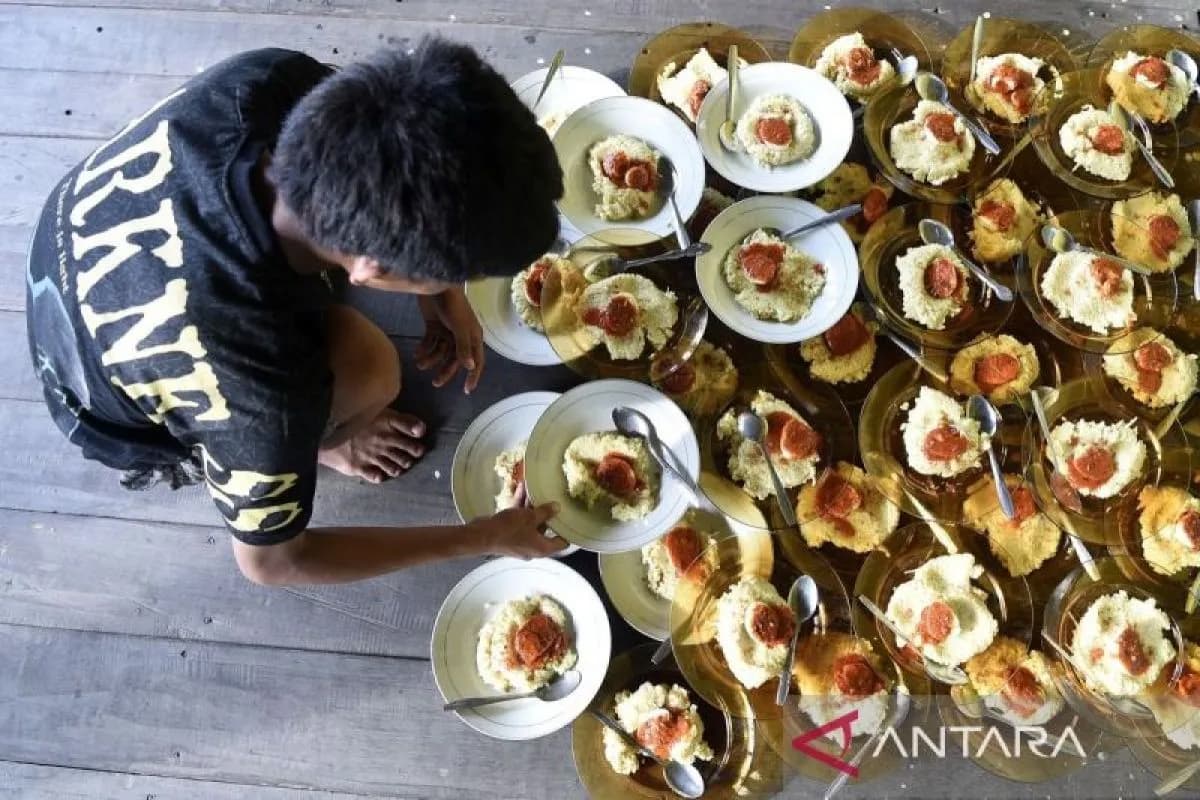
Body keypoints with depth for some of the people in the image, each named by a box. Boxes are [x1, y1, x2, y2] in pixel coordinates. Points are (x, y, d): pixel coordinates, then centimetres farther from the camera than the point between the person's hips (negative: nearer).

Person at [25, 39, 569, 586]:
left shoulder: (276, 79, -33)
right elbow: (269, 561, -22)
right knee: (367, 369, -26)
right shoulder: (256, 393, -43)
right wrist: (484, 538, -16)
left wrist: (440, 293, -14)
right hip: (120, 416, -5)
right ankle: (321, 441, 10)